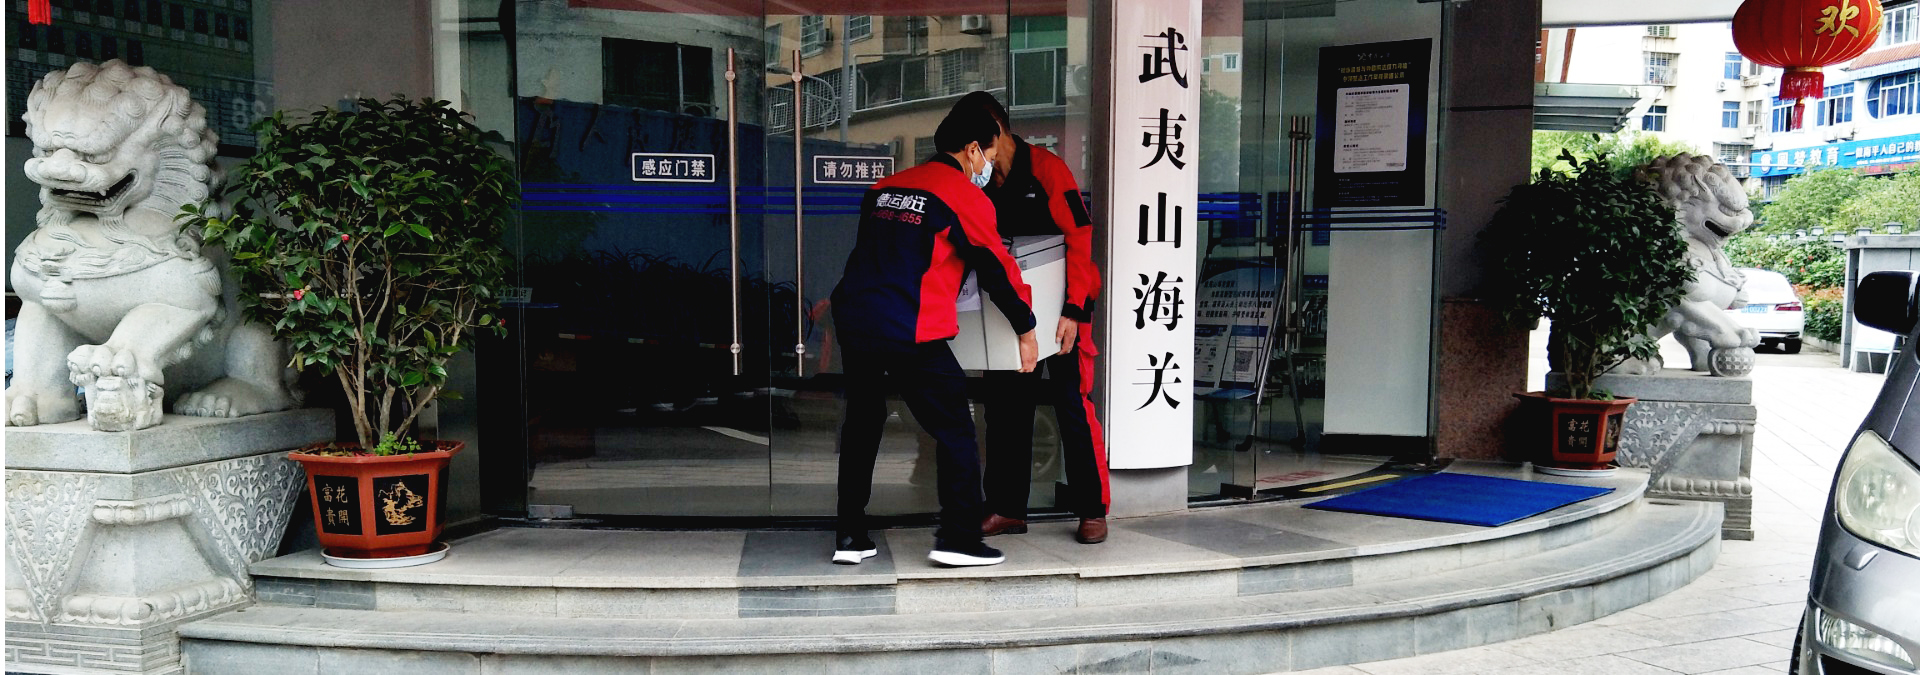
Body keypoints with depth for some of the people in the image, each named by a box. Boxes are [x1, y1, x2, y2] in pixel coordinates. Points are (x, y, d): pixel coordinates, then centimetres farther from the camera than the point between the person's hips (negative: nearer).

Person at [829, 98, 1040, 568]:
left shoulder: (886, 187, 19)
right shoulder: (966, 197, -1)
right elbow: (996, 268, 5)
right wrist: (1025, 329, 16)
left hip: (852, 318, 7)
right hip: (910, 334, -7)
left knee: (862, 424, 19)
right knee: (955, 430, 5)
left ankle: (850, 537, 21)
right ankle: (958, 538, 4)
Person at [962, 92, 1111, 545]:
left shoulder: (1046, 168, -14)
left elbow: (1079, 240, -18)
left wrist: (1073, 310, -26)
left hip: (1064, 304, -6)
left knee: (1072, 401, -8)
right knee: (1004, 403, 6)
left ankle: (1092, 511, 2)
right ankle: (1007, 508, 15)